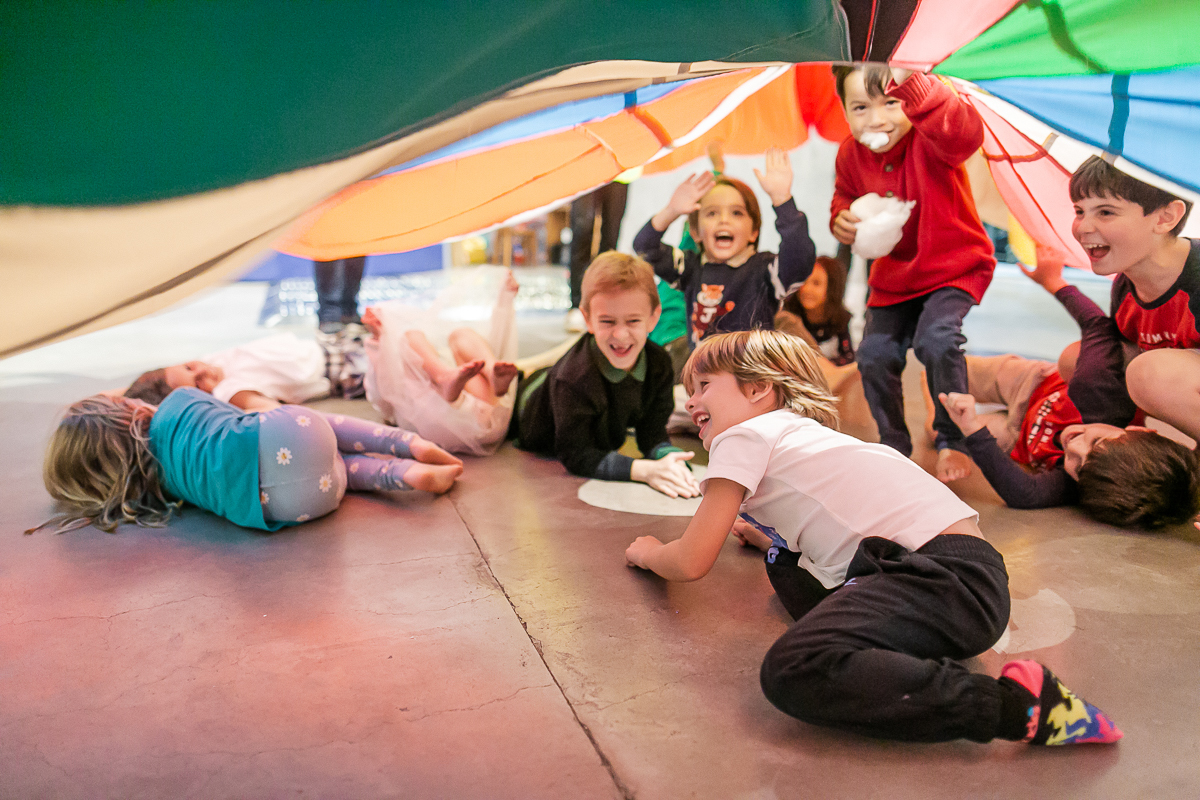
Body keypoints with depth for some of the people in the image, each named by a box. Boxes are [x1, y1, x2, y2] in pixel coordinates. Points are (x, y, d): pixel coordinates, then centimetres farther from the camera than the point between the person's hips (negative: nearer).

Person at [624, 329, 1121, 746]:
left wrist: (647, 553, 23)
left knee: (793, 670, -30)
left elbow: (691, 563, 3)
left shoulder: (745, 435, 2)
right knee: (786, 564, 27)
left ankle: (1015, 706, -29)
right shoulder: (795, 435, 27)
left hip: (948, 575, -10)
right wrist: (768, 536, 41)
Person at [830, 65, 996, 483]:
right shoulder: (851, 155, -8)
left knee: (936, 341, -27)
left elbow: (966, 133, -51)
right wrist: (841, 220, -13)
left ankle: (953, 441, -5)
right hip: (894, 274, 6)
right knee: (874, 355, 1)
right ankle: (893, 445, 24)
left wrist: (911, 84, -67)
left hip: (955, 266, -6)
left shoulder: (930, 140, -26)